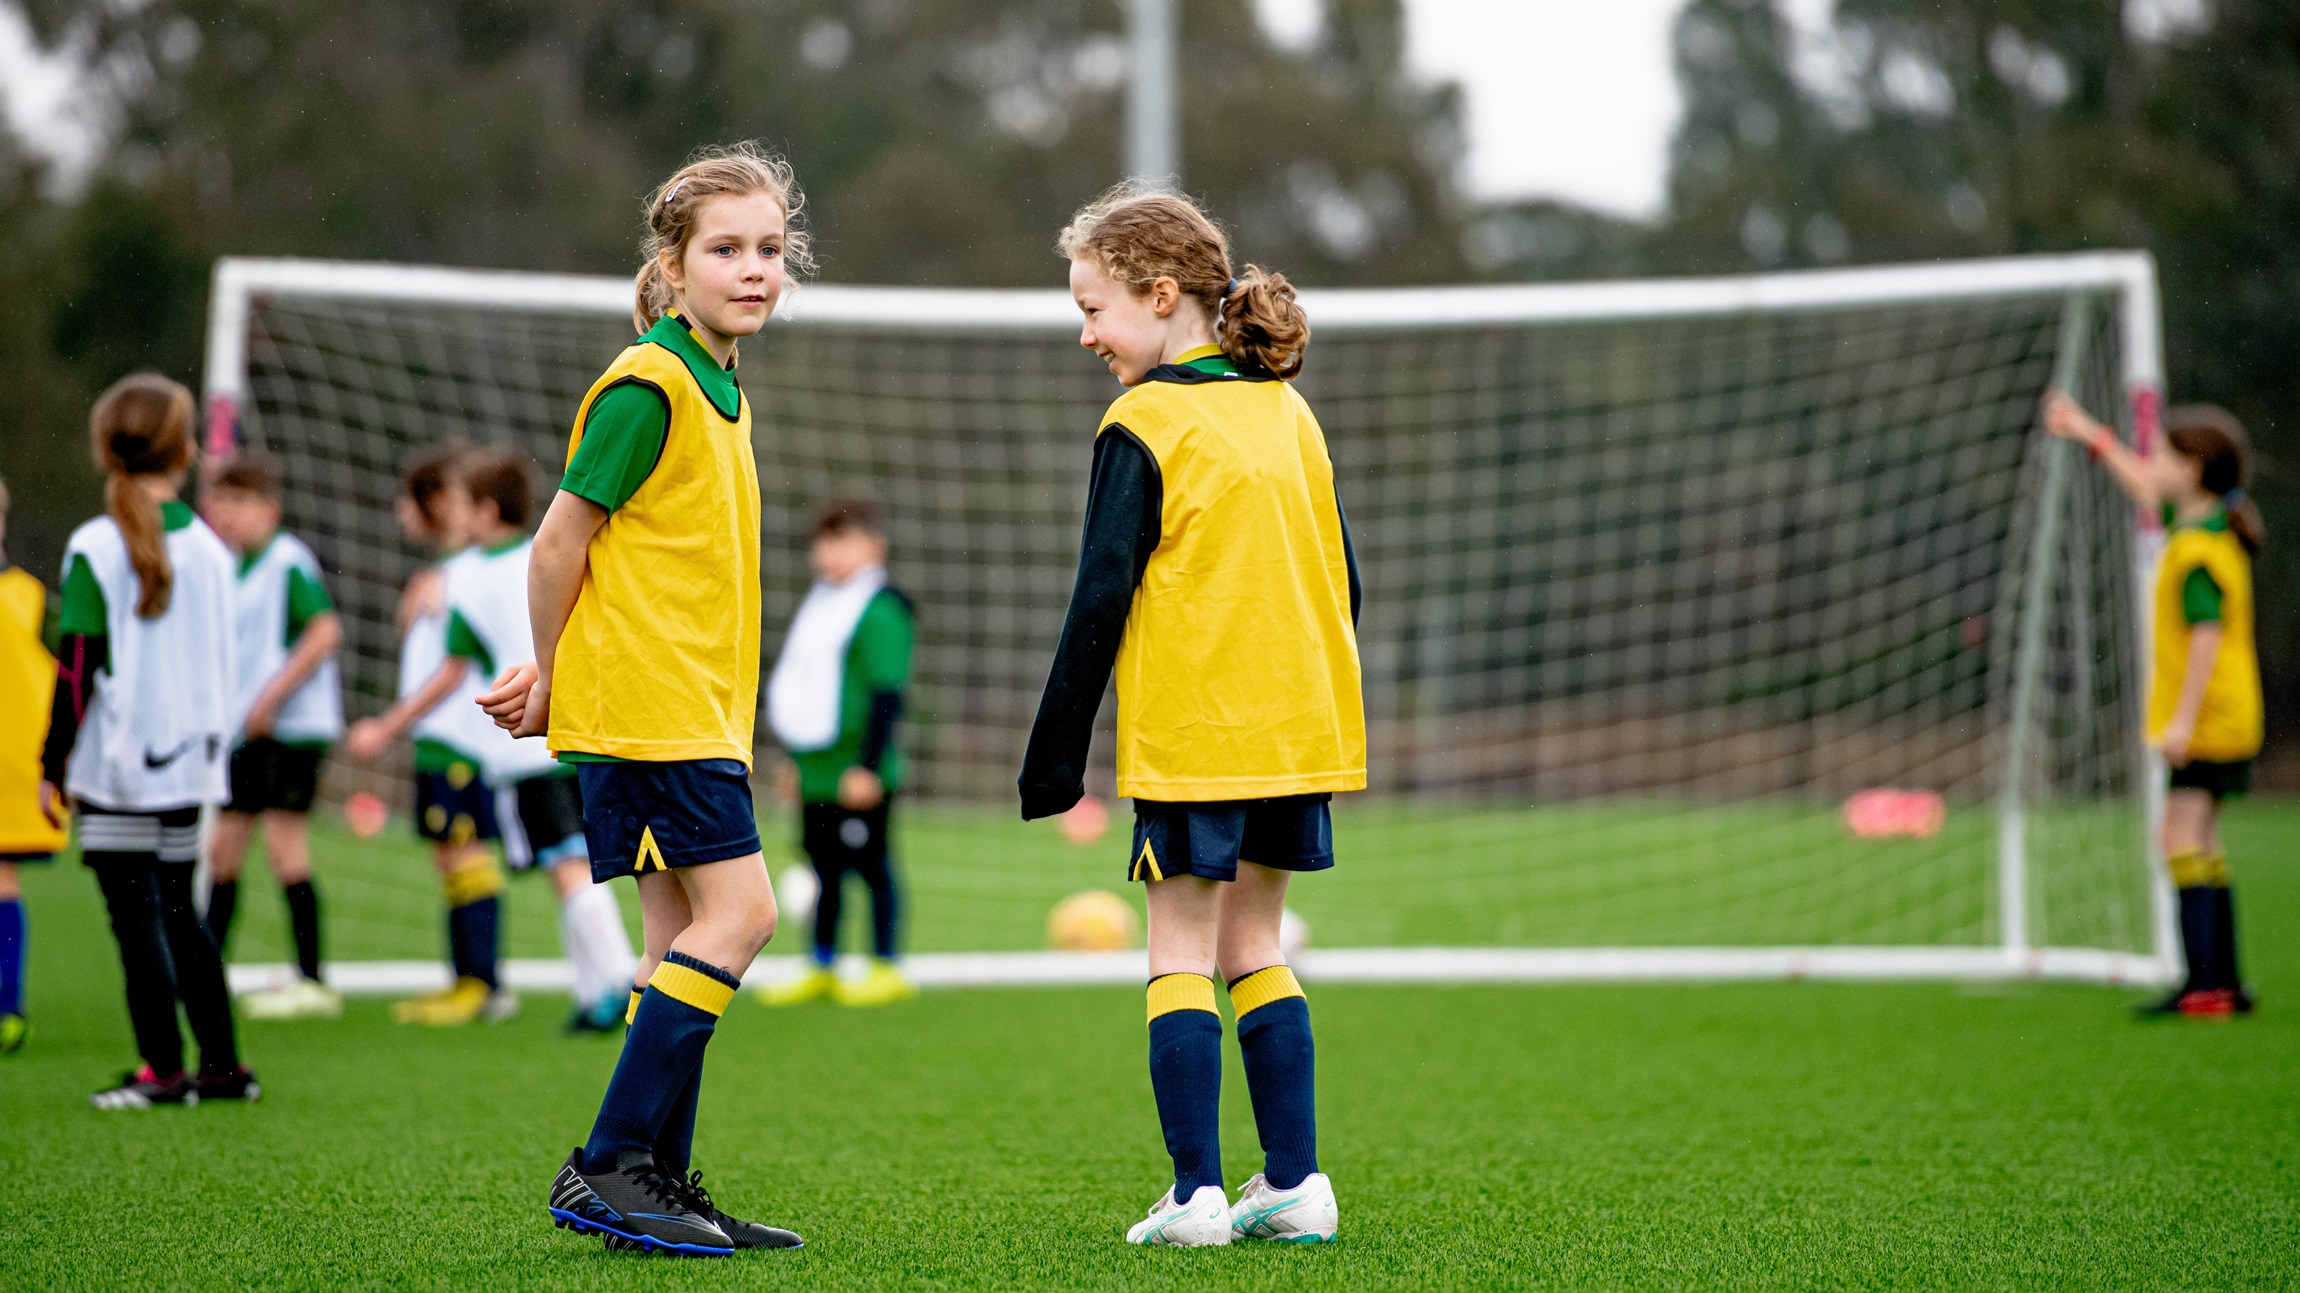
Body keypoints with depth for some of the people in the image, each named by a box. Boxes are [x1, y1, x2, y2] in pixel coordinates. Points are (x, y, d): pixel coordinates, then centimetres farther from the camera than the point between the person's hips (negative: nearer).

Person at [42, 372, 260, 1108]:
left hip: (117, 765, -6)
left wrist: (52, 764, -4)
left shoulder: (95, 549, -11)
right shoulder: (211, 549, 5)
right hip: (190, 767, 6)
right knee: (178, 913, 15)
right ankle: (222, 1065, 18)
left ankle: (164, 1071, -1)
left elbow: (78, 669, -11)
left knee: (136, 916, -1)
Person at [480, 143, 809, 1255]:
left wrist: (550, 676, 11)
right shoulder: (649, 385, -13)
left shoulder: (716, 390, 16)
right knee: (737, 912, -12)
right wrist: (553, 681, 0)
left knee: (682, 931, 8)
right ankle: (608, 1168, -11)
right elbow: (563, 541, -11)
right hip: (650, 701, -9)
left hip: (693, 705, 9)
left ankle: (658, 1183, 12)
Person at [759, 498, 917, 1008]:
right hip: (814, 771, 9)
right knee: (824, 867, 13)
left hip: (857, 775, -9)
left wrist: (868, 765, -18)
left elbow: (886, 694, -16)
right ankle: (822, 969, 21)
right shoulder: (817, 606, 16)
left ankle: (886, 970, 5)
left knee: (870, 864, -2)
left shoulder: (880, 611, -12)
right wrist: (796, 757, 26)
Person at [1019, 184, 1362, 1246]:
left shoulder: (1143, 427, -9)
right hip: (1297, 724, 6)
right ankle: (1295, 1184, 10)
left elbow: (1102, 602, -11)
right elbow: (1342, 580, 15)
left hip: (1191, 739, -6)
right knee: (1253, 947, 14)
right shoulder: (1287, 411, 12)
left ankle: (1197, 1193, -4)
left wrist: (1054, 754, -6)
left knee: (1183, 953, 0)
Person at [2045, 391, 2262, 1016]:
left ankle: (2205, 984, -15)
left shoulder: (2197, 552, -18)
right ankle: (2224, 984, 14)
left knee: (2184, 842, -11)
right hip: (2224, 722, 10)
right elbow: (2147, 491, 28)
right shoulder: (2206, 528, 11)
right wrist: (2092, 435, 34)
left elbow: (2207, 635, -24)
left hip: (2206, 723, -10)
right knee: (2201, 846, 12)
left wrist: (2184, 718, -25)